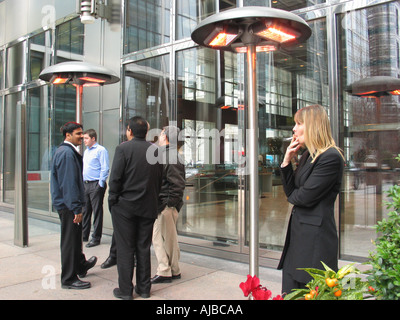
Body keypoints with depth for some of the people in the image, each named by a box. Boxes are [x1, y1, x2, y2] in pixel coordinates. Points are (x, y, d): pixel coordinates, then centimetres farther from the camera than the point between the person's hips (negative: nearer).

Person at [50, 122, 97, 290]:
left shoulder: (66, 151, 14)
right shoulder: (67, 153, -19)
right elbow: (69, 183, -24)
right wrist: (76, 209, -23)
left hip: (65, 204, 10)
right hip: (68, 205, -10)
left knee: (75, 237, 23)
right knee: (70, 240, 0)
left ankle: (80, 266, 40)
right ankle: (69, 279, 11)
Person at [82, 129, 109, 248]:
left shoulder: (101, 150, -8)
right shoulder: (86, 151, 18)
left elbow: (105, 168, -12)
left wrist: (100, 184, -15)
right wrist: (82, 182, 16)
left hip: (96, 185, -8)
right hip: (85, 184, 8)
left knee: (97, 212, -1)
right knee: (85, 210, 13)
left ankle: (96, 238, 6)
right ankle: (84, 235, 24)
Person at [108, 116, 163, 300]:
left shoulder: (123, 148, -10)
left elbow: (115, 178, -13)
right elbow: (159, 179, 7)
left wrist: (113, 201, -1)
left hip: (125, 206, -4)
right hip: (148, 207, 4)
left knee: (125, 249, 5)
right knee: (144, 248, 13)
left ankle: (125, 290, 12)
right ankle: (144, 288, 21)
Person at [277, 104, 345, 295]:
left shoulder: (331, 158, -15)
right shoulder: (307, 156, 13)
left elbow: (305, 197, -19)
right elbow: (291, 191, 11)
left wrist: (292, 196, 3)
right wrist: (287, 162, 1)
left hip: (315, 237, -9)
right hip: (297, 233, 9)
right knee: (289, 293, 13)